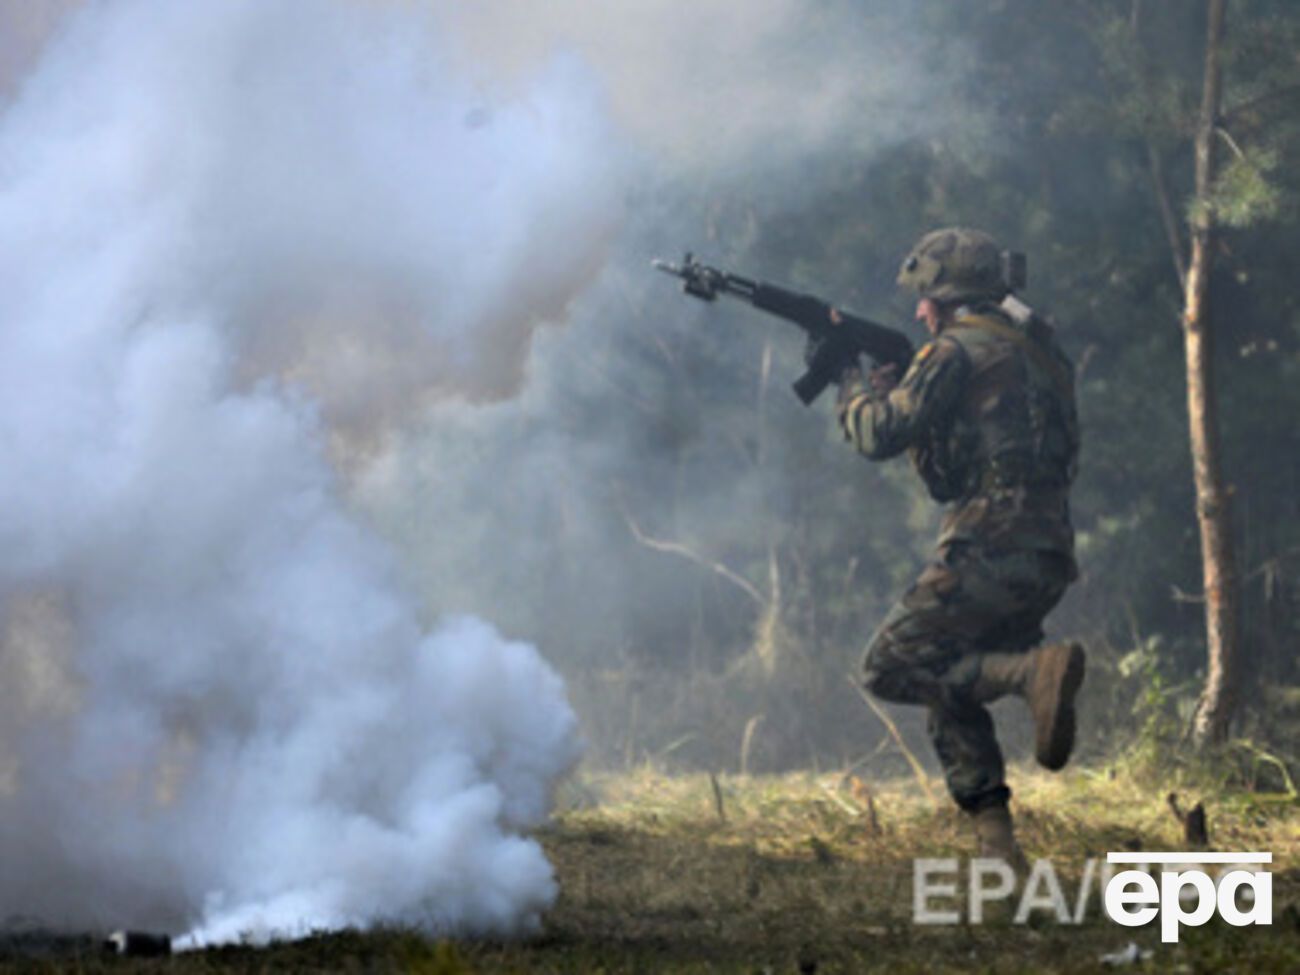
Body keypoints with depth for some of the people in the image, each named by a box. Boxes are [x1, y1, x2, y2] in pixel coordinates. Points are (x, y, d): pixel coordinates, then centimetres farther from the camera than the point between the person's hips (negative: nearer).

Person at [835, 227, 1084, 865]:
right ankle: (993, 835, 6)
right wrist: (892, 381, 25)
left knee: (890, 669, -1)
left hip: (989, 549, -9)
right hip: (1047, 557, 9)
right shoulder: (1033, 350, 21)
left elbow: (881, 435, -7)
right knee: (951, 691, 17)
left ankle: (1035, 670, -20)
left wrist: (855, 387, 14)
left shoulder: (958, 351, -6)